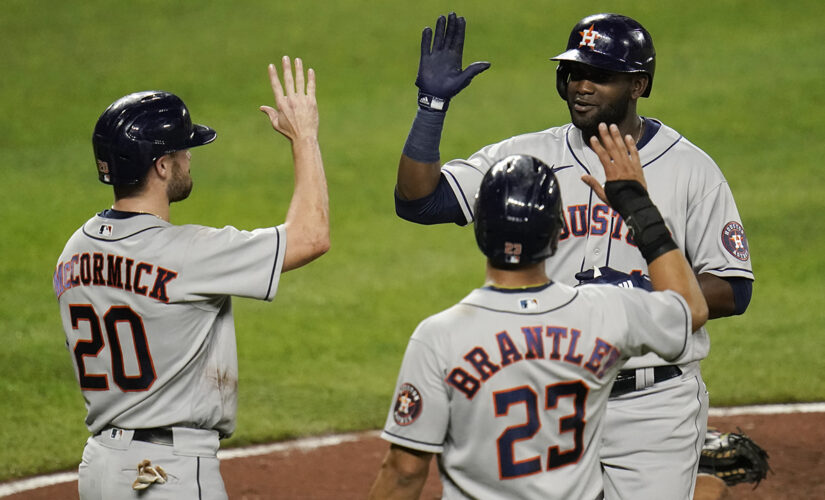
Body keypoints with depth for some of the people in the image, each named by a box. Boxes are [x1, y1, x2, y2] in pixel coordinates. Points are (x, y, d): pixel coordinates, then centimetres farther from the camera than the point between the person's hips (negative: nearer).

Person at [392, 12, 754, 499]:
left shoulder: (691, 169, -2)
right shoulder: (528, 157, 3)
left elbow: (734, 291, -3)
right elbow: (417, 199, -4)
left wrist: (647, 292, -18)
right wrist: (433, 104, -13)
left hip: (654, 405, -2)